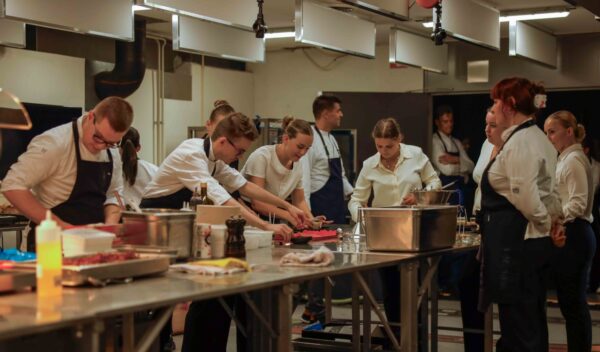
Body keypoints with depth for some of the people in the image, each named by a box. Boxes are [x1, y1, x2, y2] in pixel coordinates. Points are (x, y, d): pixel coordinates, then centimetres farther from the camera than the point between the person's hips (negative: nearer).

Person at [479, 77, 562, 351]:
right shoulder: (538, 138, 15)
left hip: (515, 244, -10)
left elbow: (525, 198, -21)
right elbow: (550, 190, 20)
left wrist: (544, 222, -6)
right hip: (535, 243, 10)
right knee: (533, 327, 15)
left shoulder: (519, 143, -17)